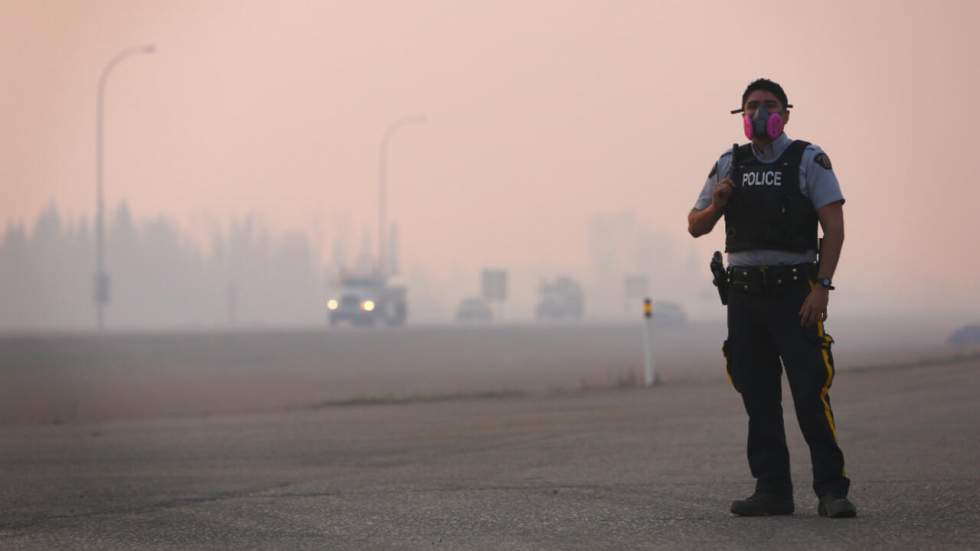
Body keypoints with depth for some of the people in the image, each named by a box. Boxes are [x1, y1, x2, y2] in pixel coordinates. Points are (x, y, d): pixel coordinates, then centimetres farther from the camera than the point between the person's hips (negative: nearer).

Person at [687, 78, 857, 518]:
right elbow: (695, 227, 14)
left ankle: (831, 491, -9)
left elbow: (834, 227, -7)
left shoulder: (809, 161, -1)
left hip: (794, 294, -4)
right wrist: (715, 205, -9)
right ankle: (772, 490, 9)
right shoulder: (730, 166, 11)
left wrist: (821, 288, -16)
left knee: (811, 394, -11)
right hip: (744, 295, 4)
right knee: (758, 398, 4)